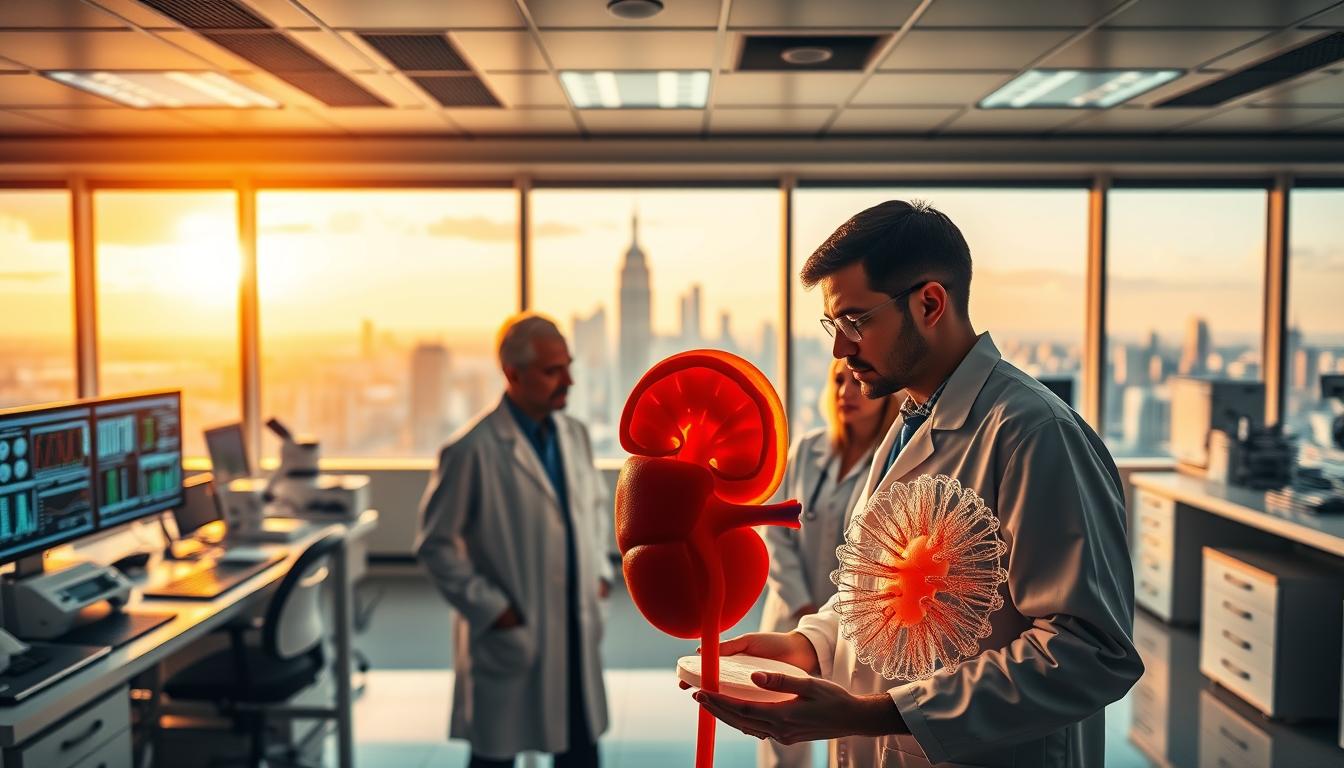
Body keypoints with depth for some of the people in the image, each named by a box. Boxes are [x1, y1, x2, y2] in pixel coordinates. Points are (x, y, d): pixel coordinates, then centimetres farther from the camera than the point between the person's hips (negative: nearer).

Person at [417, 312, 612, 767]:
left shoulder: (574, 435, 3)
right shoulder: (473, 450, -17)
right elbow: (435, 546, -11)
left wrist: (599, 570, 7)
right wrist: (490, 609, -13)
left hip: (577, 631, 6)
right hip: (510, 635, -5)